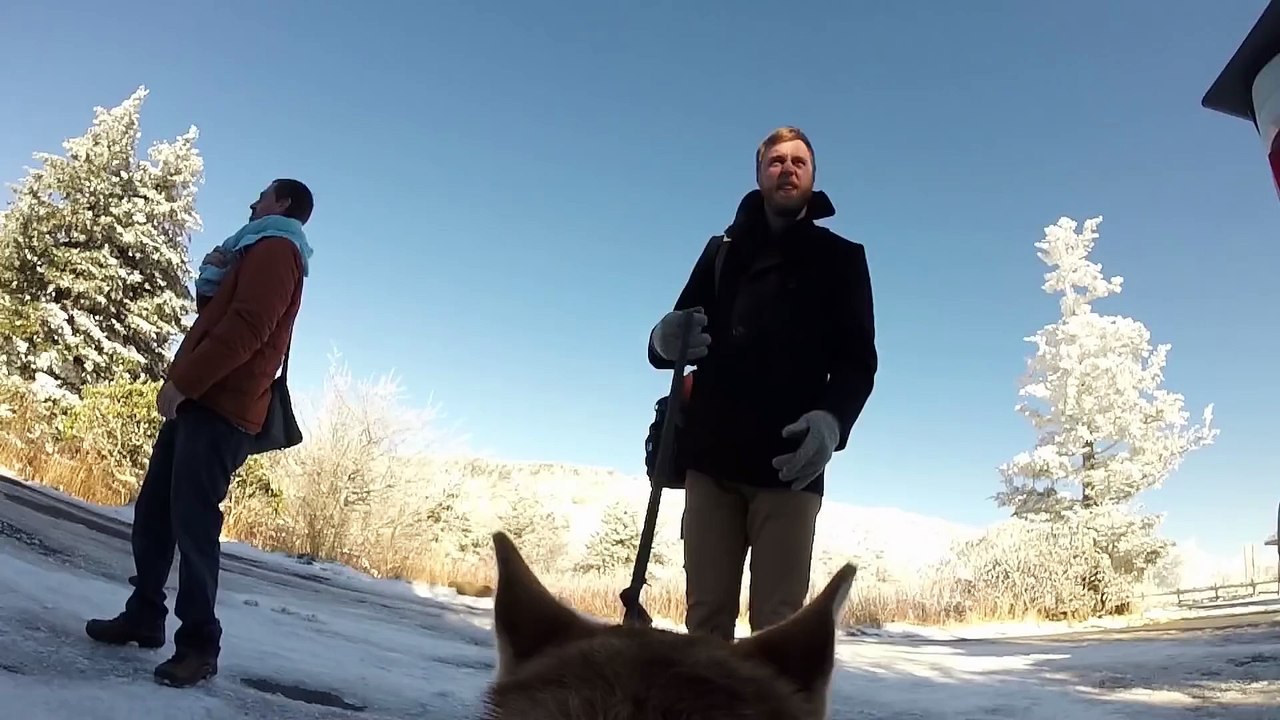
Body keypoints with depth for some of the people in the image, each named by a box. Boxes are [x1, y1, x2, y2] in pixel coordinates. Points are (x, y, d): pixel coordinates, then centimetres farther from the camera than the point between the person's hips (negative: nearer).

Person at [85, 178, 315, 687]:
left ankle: (199, 643, -6)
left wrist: (182, 381, -19)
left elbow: (245, 328, -19)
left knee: (192, 521, -12)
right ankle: (144, 616, 22)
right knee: (154, 510, 12)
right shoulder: (258, 252, 28)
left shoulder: (274, 249, -6)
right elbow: (212, 312, 28)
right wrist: (211, 276, 9)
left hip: (220, 409, -10)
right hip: (201, 401, 10)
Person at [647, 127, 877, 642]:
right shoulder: (723, 251, 19)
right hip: (711, 459, 2)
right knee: (706, 615, 0)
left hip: (791, 463, -2)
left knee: (776, 621, -6)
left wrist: (832, 418, -16)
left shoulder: (840, 257, 13)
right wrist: (665, 341, -9)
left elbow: (858, 359, 6)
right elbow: (673, 341, 18)